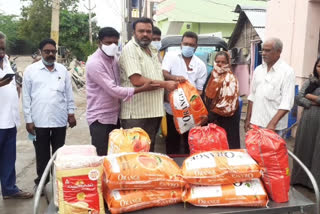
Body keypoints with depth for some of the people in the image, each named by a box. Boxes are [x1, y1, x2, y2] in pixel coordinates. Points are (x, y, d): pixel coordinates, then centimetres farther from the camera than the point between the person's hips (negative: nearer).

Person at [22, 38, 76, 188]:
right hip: (39, 120, -2)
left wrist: (71, 113, 6)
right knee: (42, 154, 10)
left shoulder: (62, 70, 7)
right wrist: (28, 119, -4)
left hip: (60, 119, 2)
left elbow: (69, 93, 10)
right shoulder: (30, 70, 0)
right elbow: (26, 97, -1)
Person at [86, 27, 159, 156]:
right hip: (100, 118, -8)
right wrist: (143, 88, -23)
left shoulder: (114, 59, 8)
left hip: (115, 116, 8)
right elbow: (113, 90, -23)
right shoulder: (94, 63, -18)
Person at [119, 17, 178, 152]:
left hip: (154, 111, 8)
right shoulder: (130, 49, -10)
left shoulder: (152, 50, 17)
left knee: (149, 150, 16)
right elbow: (137, 80, -20)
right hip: (136, 115, -8)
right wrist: (165, 84, -14)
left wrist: (174, 79, 13)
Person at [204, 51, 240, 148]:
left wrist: (212, 114, -18)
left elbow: (228, 102, -22)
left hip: (226, 118, -7)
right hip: (214, 117, 7)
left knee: (227, 144, 1)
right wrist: (209, 114, 7)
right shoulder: (214, 75, 9)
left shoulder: (230, 79, -15)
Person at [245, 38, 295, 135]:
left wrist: (273, 123, -21)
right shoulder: (258, 69, 9)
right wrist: (248, 118, 10)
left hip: (275, 126, -5)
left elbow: (286, 103, -13)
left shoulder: (287, 71, -8)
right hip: (255, 122, 5)